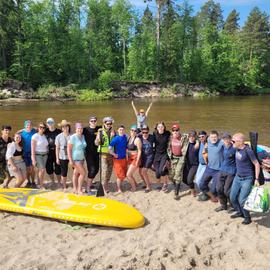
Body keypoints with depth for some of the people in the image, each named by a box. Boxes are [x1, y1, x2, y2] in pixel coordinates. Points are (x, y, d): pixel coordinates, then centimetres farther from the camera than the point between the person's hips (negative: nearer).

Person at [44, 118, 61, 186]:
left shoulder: (59, 132, -5)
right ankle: (52, 182, 30)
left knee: (58, 169, 0)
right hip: (48, 153, 3)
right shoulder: (45, 131, 3)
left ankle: (59, 182, 19)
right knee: (49, 169, 9)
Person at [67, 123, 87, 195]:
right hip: (75, 158, -6)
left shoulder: (83, 136, 5)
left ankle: (75, 189, 22)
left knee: (76, 173, 12)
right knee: (83, 173, -8)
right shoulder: (73, 137, -14)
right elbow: (69, 149, -14)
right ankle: (79, 189, 5)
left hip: (82, 158, 6)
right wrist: (70, 160, -18)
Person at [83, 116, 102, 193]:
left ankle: (90, 183, 35)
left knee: (96, 169, 13)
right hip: (89, 153, -4)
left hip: (97, 152, 5)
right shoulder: (86, 130, -4)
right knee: (92, 170, -9)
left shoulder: (99, 129, 5)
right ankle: (88, 188, 2)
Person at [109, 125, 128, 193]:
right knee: (120, 175, -1)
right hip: (118, 159, -6)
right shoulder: (116, 138, -17)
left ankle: (119, 184, 33)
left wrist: (126, 154, 9)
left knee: (124, 174, 14)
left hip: (124, 158, 6)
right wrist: (114, 154, -15)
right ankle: (119, 189, 14)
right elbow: (110, 148, -22)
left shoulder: (125, 137, 2)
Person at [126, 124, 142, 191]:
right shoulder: (129, 138, 6)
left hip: (135, 159, -7)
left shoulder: (137, 139, -15)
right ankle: (135, 184, 41)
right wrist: (127, 158, 11)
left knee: (128, 175, -5)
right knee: (130, 175, 17)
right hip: (130, 159, 7)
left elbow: (139, 151, -17)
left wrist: (137, 161, -19)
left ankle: (134, 188, 17)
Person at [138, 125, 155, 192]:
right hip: (143, 156, 4)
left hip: (149, 156, -4)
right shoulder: (140, 137, -9)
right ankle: (147, 184, 34)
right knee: (140, 171, 10)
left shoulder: (152, 137, -13)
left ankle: (148, 186, 11)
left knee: (144, 172, -10)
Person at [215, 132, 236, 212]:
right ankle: (223, 205, 28)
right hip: (222, 170, 6)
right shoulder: (223, 146, 2)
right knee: (219, 189, 8)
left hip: (231, 172, -6)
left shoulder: (234, 148, -17)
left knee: (227, 191, -2)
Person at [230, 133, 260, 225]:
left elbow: (257, 164, -15)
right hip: (237, 177, 7)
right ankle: (240, 212, 36)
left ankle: (247, 218, 19)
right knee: (232, 197, 13)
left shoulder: (248, 151, -22)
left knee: (242, 201, -5)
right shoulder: (237, 148, -2)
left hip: (247, 179, -7)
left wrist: (256, 179, -16)